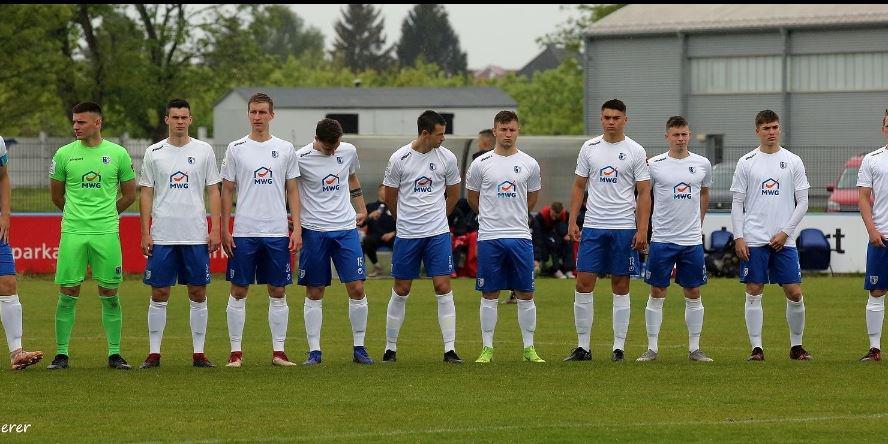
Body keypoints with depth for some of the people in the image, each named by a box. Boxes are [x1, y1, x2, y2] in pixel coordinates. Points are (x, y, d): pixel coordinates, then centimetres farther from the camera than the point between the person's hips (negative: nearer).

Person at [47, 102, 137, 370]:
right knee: (68, 294, -1)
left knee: (110, 295, 2)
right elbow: (56, 195, 15)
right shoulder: (64, 154, 3)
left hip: (106, 233, 0)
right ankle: (61, 353, 5)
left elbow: (129, 195, 13)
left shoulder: (118, 154, 3)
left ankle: (114, 353, 9)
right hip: (72, 233, 0)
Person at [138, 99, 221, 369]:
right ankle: (154, 353, 5)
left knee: (198, 293, 2)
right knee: (159, 295, 0)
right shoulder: (154, 153, 5)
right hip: (162, 236, 0)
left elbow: (213, 192, 6)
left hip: (196, 235, 0)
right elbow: (146, 194, 6)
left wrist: (215, 230, -3)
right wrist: (145, 233, -1)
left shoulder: (204, 151, 5)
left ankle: (199, 353, 8)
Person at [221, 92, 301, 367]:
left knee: (278, 292, 3)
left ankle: (278, 351, 8)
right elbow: (226, 192, 5)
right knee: (238, 291, 0)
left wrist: (296, 228, 0)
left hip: (277, 232, 1)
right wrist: (223, 231, -2)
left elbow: (292, 191, 9)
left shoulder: (285, 149, 7)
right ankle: (236, 351, 6)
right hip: (243, 232, -1)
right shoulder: (236, 149, 3)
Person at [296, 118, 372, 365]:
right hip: (314, 231, -3)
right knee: (314, 293, 1)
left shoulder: (348, 152, 4)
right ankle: (314, 351, 7)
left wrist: (361, 209, 23)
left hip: (346, 229, 3)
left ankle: (359, 347, 7)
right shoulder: (301, 158, -9)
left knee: (357, 288, -3)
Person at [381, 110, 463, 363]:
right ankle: (390, 347, 17)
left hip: (438, 233, 1)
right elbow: (390, 197, 7)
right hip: (407, 235, -1)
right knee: (401, 291, 5)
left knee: (443, 288, -6)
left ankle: (450, 349, -4)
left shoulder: (447, 158, 0)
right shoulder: (399, 159, -6)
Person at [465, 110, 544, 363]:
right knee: (490, 295, 2)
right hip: (489, 237, -1)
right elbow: (472, 198, 13)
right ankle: (487, 349, 7)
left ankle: (529, 348, 9)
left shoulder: (529, 164, 5)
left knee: (525, 294, 2)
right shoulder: (481, 164, 1)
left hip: (520, 236, 1)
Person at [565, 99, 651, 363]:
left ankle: (619, 347, 7)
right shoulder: (589, 148, 7)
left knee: (621, 287, 2)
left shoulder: (635, 151, -1)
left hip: (624, 228, -2)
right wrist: (572, 221, 3)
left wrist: (642, 230, -9)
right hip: (593, 226, 2)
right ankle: (583, 346, 4)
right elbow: (579, 186, 12)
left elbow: (644, 193, -1)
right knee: (584, 284, -3)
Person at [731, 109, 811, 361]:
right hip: (753, 240, 0)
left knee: (794, 293, -2)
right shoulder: (746, 163, 4)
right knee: (754, 293, -1)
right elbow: (737, 203, 5)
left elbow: (803, 201, 5)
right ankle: (756, 348, 4)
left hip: (784, 241, 0)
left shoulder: (793, 162, 5)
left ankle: (796, 346, 11)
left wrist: (785, 232, -5)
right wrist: (738, 237, -4)